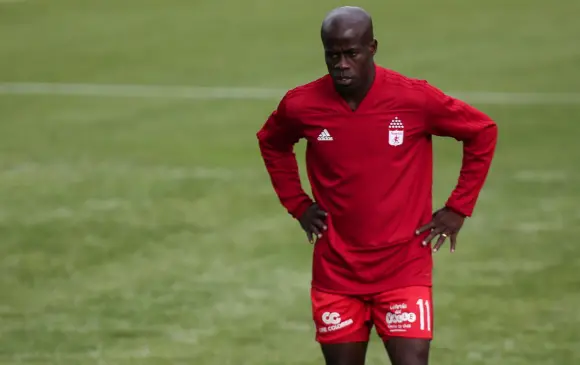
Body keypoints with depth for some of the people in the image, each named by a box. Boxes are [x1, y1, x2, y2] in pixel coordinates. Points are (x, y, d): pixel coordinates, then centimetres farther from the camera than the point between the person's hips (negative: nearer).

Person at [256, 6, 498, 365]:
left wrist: (458, 208, 0)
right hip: (336, 272, 3)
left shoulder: (415, 99, -12)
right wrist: (298, 205, 9)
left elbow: (483, 132, 2)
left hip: (404, 270, -2)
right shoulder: (301, 105, -5)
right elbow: (271, 143, 19)